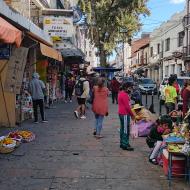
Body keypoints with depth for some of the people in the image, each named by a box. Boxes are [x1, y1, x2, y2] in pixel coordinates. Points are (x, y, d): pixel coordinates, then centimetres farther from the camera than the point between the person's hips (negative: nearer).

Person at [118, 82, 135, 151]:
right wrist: (132, 115, -11)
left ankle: (122, 143, 23)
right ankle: (125, 145, -3)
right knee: (126, 130, -6)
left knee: (122, 129, 15)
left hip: (121, 113, 11)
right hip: (125, 114, -11)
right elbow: (127, 106, -20)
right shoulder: (124, 95, -18)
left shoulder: (121, 93, 14)